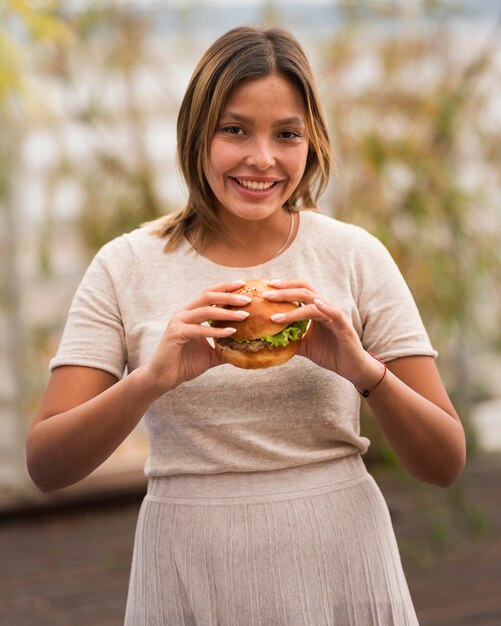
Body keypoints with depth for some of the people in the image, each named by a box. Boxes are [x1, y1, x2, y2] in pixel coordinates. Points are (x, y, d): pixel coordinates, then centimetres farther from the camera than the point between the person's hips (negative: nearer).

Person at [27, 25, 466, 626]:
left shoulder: (356, 256, -3)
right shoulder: (126, 266, -4)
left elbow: (446, 464, -4)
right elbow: (45, 466, -9)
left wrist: (363, 371, -22)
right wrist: (153, 378, -25)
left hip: (340, 575, 0)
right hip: (187, 577, 0)